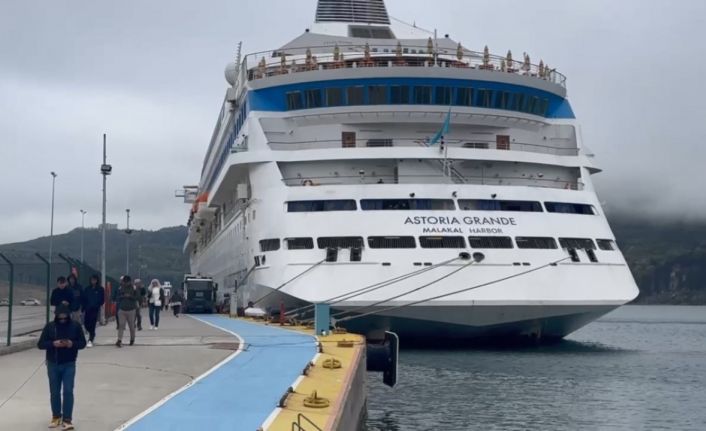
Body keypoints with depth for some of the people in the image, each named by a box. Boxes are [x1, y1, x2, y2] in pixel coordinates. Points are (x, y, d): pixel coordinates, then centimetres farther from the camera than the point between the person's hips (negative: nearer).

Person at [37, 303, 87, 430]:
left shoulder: (75, 326, -5)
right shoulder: (50, 326, -5)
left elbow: (83, 343, 0)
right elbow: (40, 344, -6)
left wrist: (72, 344, -20)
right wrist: (53, 344, -23)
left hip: (69, 365, -1)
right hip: (53, 365, 1)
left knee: (68, 391, -9)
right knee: (54, 392, 11)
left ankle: (67, 420, -6)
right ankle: (56, 417, 28)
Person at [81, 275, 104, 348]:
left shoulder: (100, 289, 1)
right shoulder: (87, 289, 8)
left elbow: (102, 300, 1)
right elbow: (84, 299, 8)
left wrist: (98, 305, -12)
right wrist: (84, 308, 1)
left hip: (95, 309, -3)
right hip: (88, 309, 3)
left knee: (92, 324, -9)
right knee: (86, 323, 3)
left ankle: (90, 340, -5)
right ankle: (92, 335, 31)